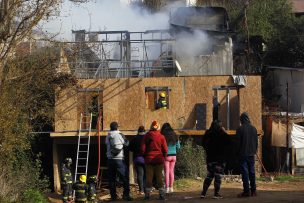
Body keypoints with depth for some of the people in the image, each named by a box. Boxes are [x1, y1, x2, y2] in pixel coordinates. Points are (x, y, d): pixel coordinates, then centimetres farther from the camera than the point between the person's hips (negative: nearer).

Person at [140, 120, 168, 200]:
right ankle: (161, 194, 3)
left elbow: (142, 148, -2)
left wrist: (145, 156, 14)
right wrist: (163, 157, 13)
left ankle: (147, 194, 7)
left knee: (149, 177, 6)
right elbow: (165, 149, -4)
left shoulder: (147, 136, -3)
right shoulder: (161, 136, -5)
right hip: (159, 159, 0)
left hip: (149, 159, 0)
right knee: (159, 177, 4)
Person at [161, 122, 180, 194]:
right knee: (171, 171, 11)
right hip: (174, 155, 5)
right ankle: (171, 187, 15)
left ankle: (167, 188, -5)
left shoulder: (163, 136, -10)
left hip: (166, 155, -5)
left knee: (167, 172, -2)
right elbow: (178, 146, 12)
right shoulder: (174, 136, 6)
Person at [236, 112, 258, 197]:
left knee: (245, 172, -4)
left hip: (243, 154, -5)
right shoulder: (254, 128, 6)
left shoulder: (240, 129, -10)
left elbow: (238, 142, -8)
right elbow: (256, 142, 11)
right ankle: (253, 190, 12)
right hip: (251, 154, 5)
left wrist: (237, 152, 3)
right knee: (252, 172, 11)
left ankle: (246, 191, -8)